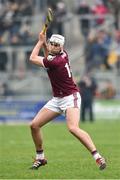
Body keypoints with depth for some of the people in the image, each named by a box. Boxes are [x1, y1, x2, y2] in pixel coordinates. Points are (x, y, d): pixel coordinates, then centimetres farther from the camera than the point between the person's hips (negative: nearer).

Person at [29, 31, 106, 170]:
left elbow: (32, 58, -11)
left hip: (70, 98, -10)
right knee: (34, 125, 5)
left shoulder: (57, 61, -23)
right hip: (57, 99, 10)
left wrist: (40, 41, -1)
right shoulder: (63, 54, 1)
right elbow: (49, 55, 27)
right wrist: (43, 43, 11)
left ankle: (98, 157, -31)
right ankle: (40, 158, 20)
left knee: (73, 128, -31)